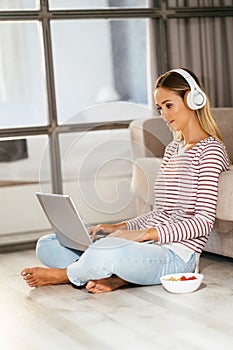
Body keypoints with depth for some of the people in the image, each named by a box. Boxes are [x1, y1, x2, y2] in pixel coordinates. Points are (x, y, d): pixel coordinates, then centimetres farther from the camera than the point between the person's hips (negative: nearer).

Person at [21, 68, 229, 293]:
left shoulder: (211, 150, -6)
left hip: (177, 254, -9)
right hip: (148, 245, 9)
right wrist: (120, 227, 9)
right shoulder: (172, 149, 22)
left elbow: (204, 222, -15)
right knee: (47, 246, 0)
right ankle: (117, 275, -18)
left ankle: (66, 274, -6)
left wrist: (145, 233, -21)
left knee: (105, 252, -39)